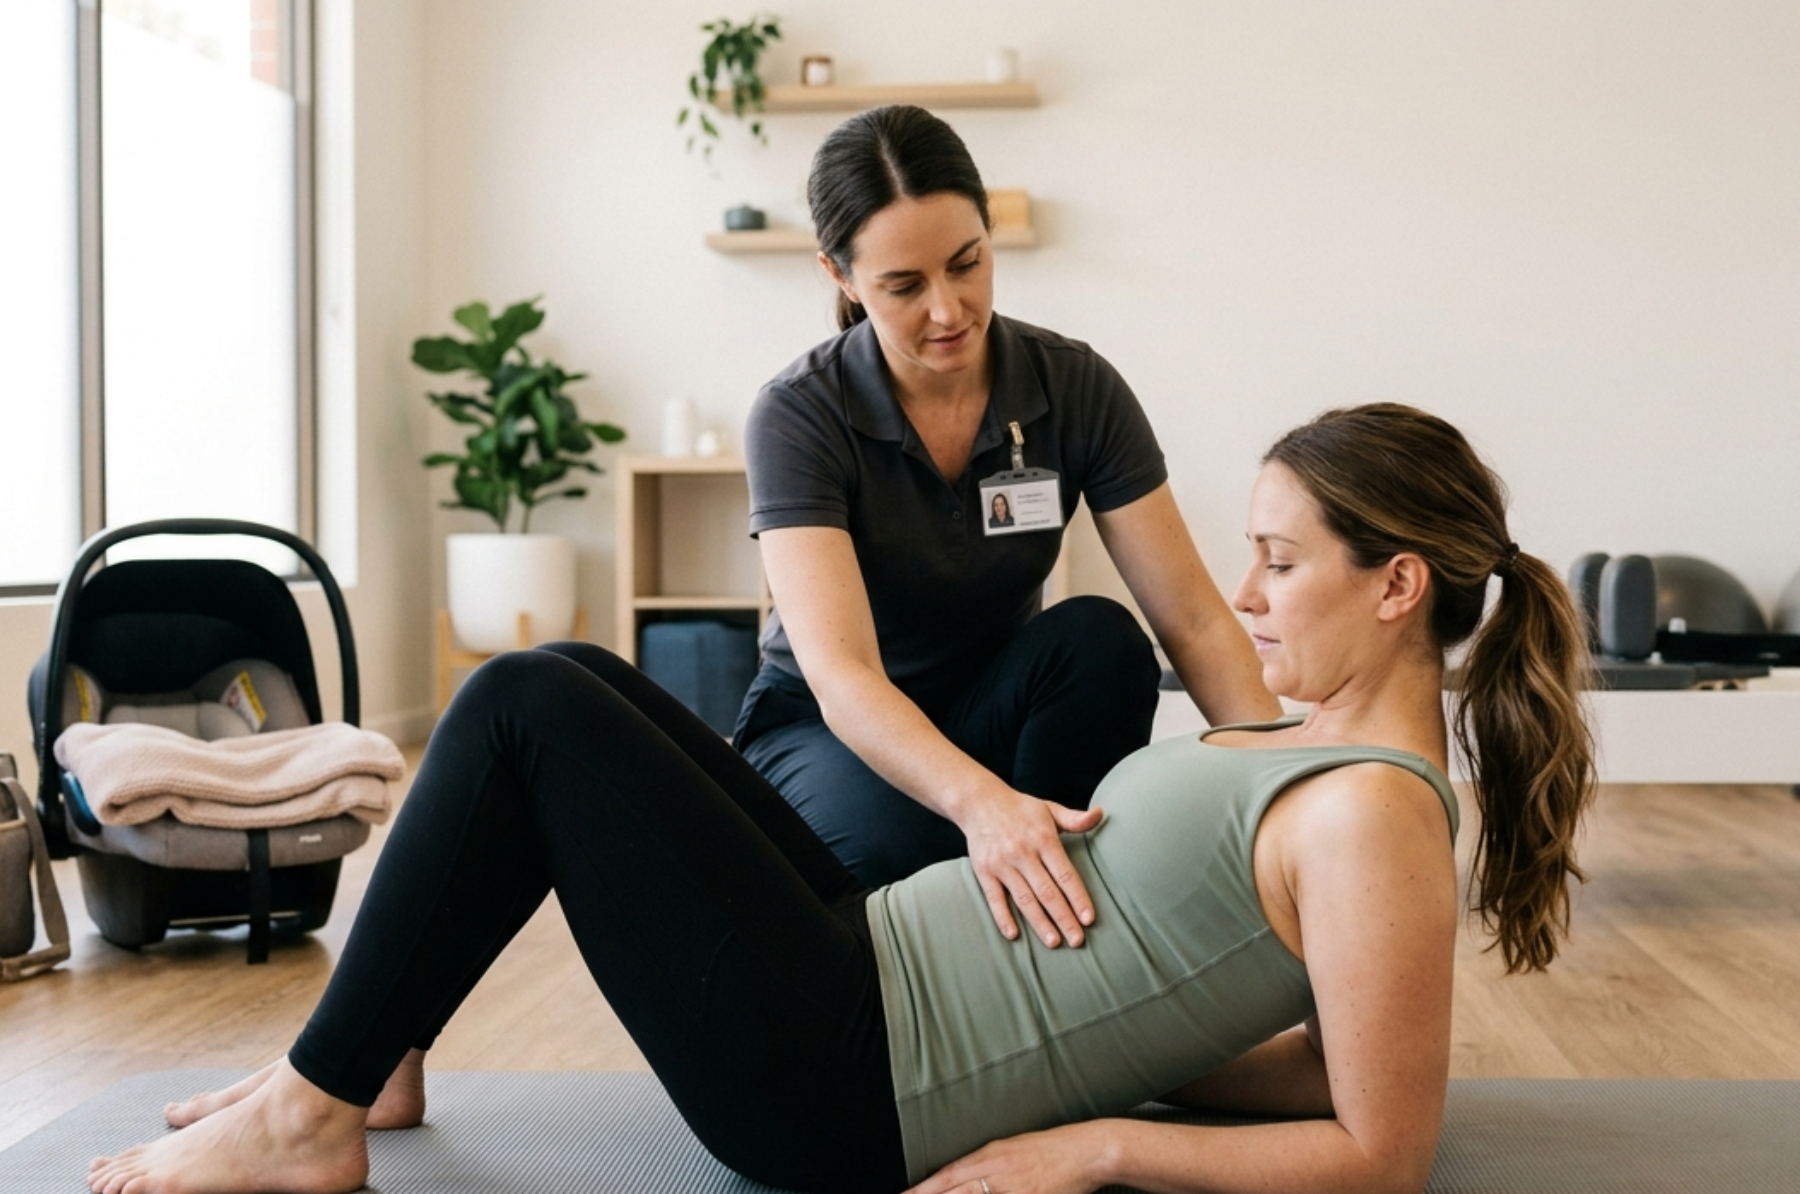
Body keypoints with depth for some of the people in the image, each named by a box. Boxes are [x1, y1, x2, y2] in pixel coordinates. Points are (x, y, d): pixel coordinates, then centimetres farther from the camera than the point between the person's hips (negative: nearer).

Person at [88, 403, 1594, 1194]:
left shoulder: (1371, 818, -17)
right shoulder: (1324, 745, 10)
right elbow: (1325, 1055, 17)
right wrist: (1100, 1040, 12)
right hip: (865, 961, 10)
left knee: (527, 711, -12)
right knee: (573, 679, 12)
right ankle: (374, 1054, 20)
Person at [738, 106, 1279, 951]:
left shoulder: (1076, 388, -15)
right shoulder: (798, 419, -23)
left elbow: (1193, 620, -17)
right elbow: (841, 674, -35)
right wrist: (981, 803, -54)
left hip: (994, 708, 3)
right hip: (829, 729, -3)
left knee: (1101, 639, -29)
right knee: (902, 847, -36)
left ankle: (1060, 935, -13)